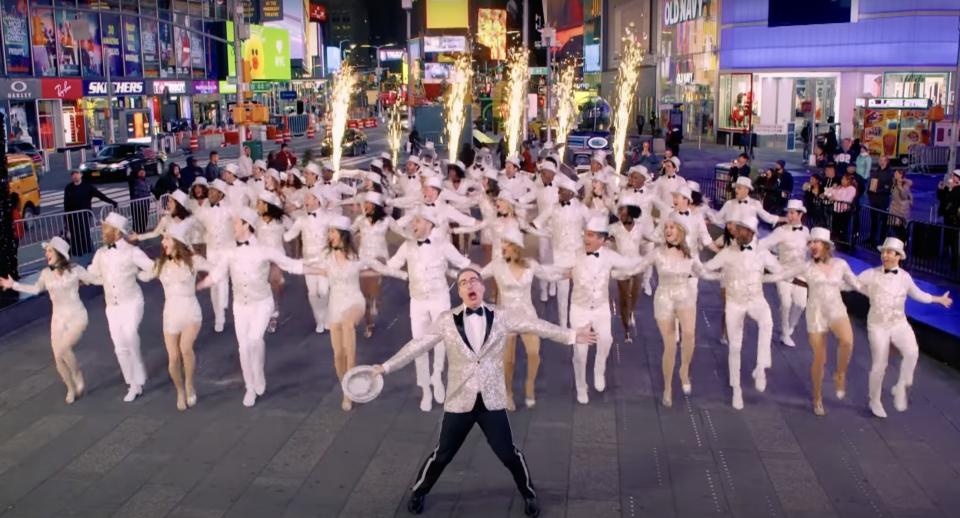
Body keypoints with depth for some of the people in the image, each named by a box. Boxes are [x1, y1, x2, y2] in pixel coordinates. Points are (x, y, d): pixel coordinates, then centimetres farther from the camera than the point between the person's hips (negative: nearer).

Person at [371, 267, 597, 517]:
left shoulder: (501, 317, -3)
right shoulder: (446, 320, -4)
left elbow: (535, 325, -5)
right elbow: (417, 345, -3)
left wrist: (572, 335, -10)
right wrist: (386, 366, -7)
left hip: (492, 401, 0)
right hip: (460, 401, 0)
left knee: (509, 454, 8)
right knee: (442, 455, 11)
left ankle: (529, 494, 34)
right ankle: (418, 492, 37)